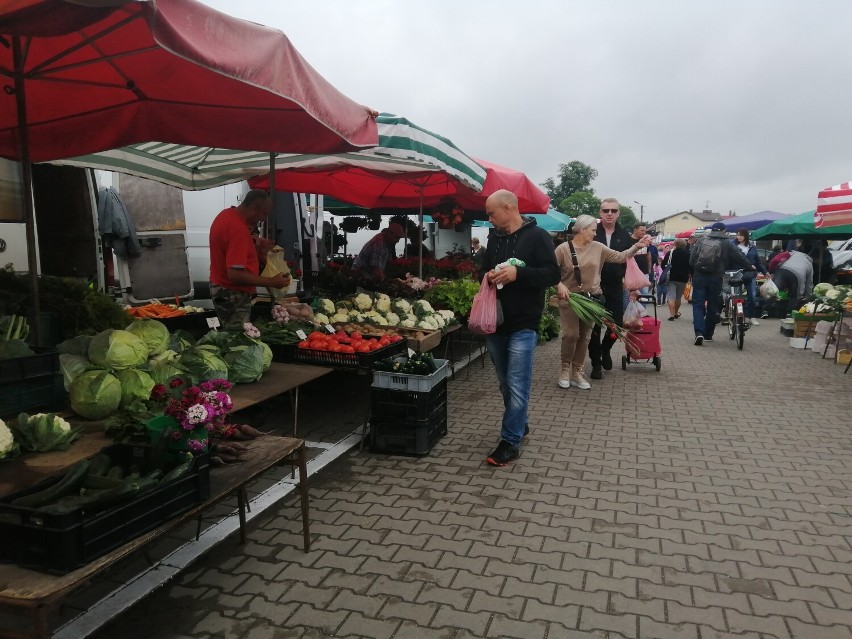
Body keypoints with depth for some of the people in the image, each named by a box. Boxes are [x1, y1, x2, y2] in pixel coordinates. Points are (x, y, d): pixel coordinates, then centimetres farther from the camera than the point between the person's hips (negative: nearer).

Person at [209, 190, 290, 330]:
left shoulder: (227, 214, 6)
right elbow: (235, 274, -30)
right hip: (232, 295, -10)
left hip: (222, 289, 10)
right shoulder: (238, 228, -26)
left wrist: (256, 249, 8)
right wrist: (271, 282, -26)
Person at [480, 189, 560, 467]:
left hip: (523, 325, -6)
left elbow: (552, 275, -12)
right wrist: (488, 276, -3)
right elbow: (484, 271, 21)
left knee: (517, 386, -5)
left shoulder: (537, 236, -6)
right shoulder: (494, 239, 12)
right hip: (496, 322, 7)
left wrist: (518, 273, -25)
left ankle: (510, 442, 4)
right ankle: (520, 424, 34)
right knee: (505, 384, 16)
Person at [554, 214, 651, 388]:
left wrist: (637, 246, -8)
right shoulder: (563, 249, -7)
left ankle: (577, 372, 19)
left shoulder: (598, 247, 4)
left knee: (585, 336, 7)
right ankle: (565, 369, 10)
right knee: (571, 334, -12)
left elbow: (620, 257, 4)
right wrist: (559, 285, -20)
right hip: (569, 298, -4)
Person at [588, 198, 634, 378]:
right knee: (594, 326, 2)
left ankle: (605, 349, 33)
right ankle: (596, 363, 14)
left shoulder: (624, 235, 7)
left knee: (617, 323, 3)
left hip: (615, 288, 3)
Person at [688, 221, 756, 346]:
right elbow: (739, 258, 11)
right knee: (713, 306, 11)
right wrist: (750, 267, 28)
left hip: (699, 276, 1)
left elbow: (691, 258, 3)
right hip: (715, 278, -1)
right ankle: (708, 335, 18)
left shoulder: (702, 239, 7)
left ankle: (699, 332, -16)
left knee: (698, 305, 1)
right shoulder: (726, 243, 4)